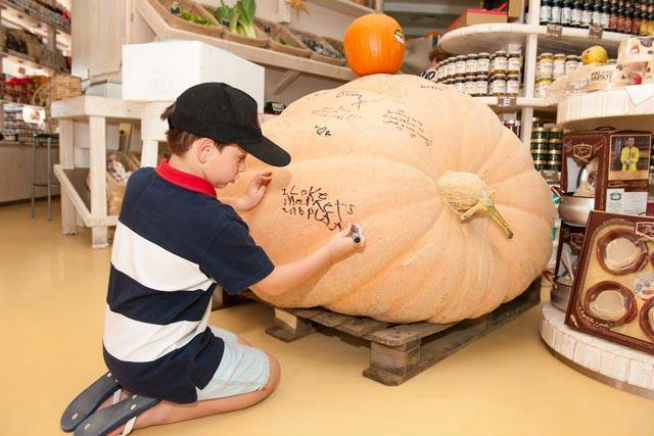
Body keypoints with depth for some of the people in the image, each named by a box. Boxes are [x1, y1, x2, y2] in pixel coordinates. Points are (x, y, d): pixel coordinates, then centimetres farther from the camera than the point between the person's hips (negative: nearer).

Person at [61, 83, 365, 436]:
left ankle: (124, 386, 13)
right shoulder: (217, 224, -28)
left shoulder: (141, 181, -7)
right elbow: (272, 285, -15)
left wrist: (242, 203, 10)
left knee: (238, 346, 27)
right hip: (160, 363, -7)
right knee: (267, 371, 13)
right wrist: (330, 253, -6)